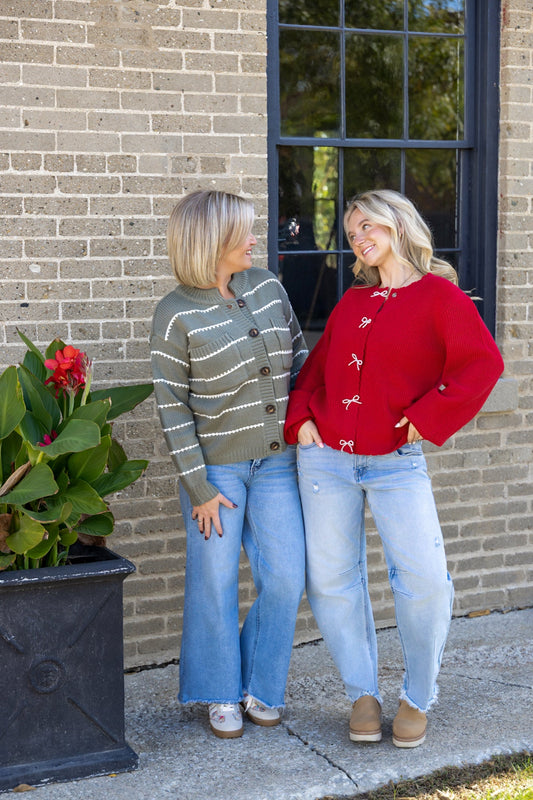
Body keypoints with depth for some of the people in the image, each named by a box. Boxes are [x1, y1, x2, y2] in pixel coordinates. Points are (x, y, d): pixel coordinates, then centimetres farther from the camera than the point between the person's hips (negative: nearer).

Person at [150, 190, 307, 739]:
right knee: (216, 580, 5)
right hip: (216, 463, -4)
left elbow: (299, 358, 14)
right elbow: (172, 409, -10)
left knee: (285, 577, 3)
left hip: (276, 461, 4)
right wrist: (199, 488, -12)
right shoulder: (176, 314, -11)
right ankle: (221, 694, 24)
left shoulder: (267, 287, 3)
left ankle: (260, 685, 24)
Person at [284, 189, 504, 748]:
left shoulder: (439, 294, -2)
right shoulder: (352, 301, 13)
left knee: (424, 580, -12)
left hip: (397, 462, -5)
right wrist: (300, 417, 4)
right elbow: (318, 365, 19)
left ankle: (418, 700, 10)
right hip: (325, 458, 5)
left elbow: (481, 363, -11)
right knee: (331, 579, 6)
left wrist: (428, 418, -14)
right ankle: (363, 694, 21)